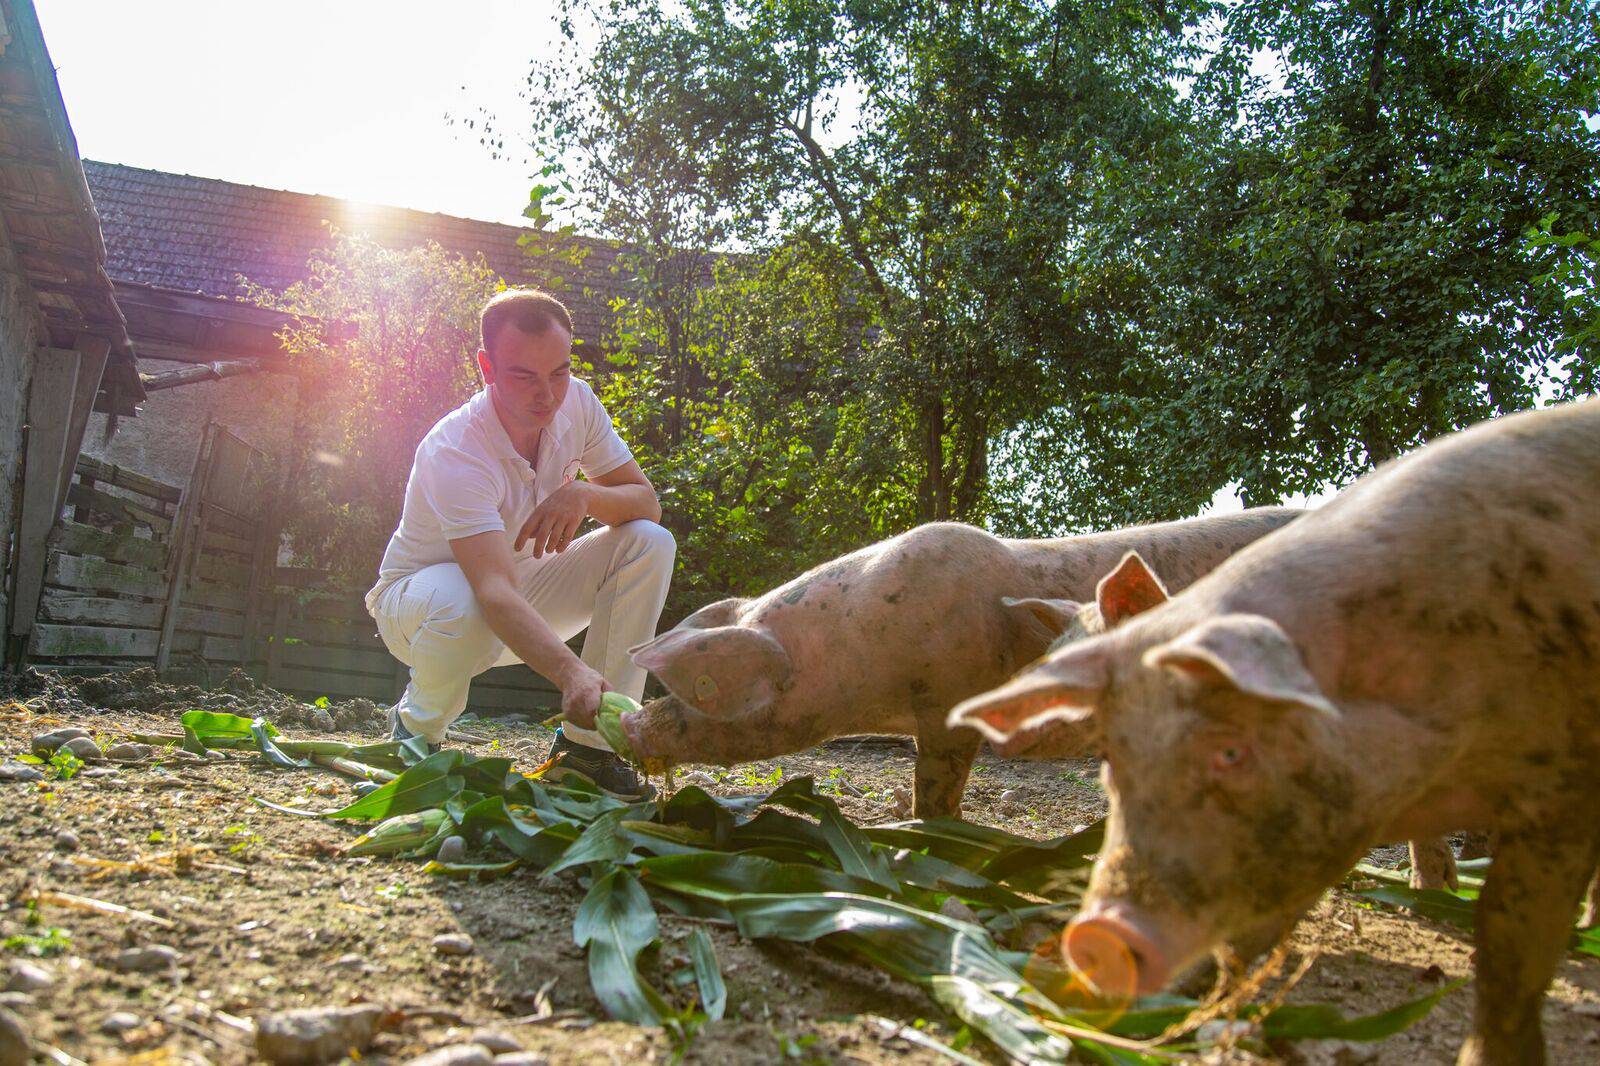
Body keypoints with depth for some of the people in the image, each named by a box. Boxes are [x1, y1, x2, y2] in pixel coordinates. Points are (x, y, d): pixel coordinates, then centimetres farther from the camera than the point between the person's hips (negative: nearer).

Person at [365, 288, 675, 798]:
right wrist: (571, 673, -60)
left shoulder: (577, 402, -14)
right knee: (465, 604, -42)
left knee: (650, 544, -17)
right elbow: (495, 592, -44)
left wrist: (584, 495, -31)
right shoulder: (455, 451, -32)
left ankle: (589, 743, -14)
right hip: (418, 594, -5)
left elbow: (646, 502, -9)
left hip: (525, 586, 6)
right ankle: (415, 731, -7)